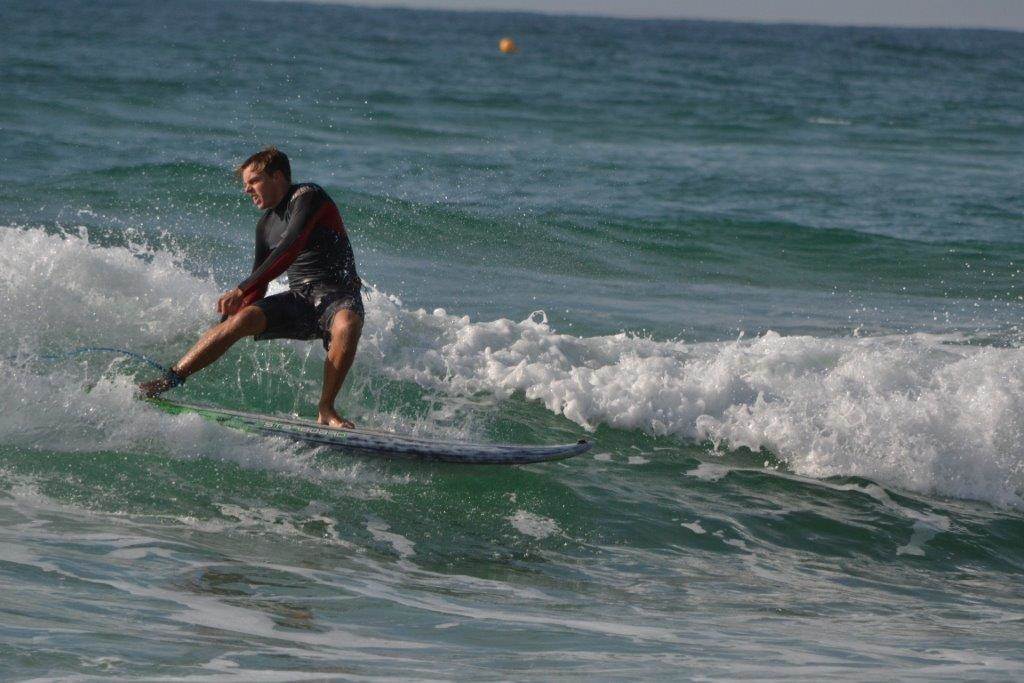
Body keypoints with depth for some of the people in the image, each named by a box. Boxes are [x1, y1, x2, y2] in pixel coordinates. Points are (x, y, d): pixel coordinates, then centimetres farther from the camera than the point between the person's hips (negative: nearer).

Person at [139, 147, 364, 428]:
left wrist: (242, 290, -23)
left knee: (347, 324, -40)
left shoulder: (307, 196, -7)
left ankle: (326, 410, -32)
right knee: (244, 317, -20)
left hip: (338, 294, -5)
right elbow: (258, 286, 21)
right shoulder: (266, 225, 16)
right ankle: (169, 379, -21)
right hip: (299, 298, 5)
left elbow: (290, 249, -20)